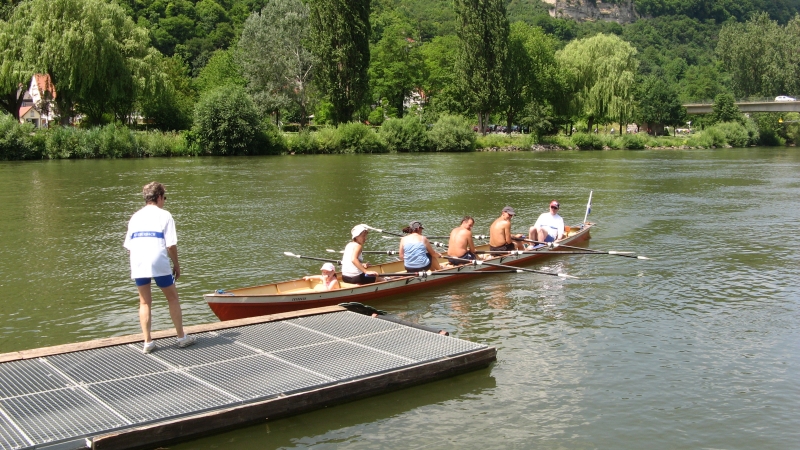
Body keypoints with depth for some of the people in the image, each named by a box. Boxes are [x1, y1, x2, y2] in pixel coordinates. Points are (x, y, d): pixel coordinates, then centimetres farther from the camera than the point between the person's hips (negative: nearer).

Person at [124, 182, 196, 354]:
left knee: (144, 302, 14)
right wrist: (176, 264, 6)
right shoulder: (164, 215, 1)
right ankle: (182, 337, 16)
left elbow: (128, 245, 12)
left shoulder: (135, 217, 16)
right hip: (159, 263, -4)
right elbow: (171, 245, -6)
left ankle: (147, 342, 12)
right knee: (173, 298, 11)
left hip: (137, 264, 4)